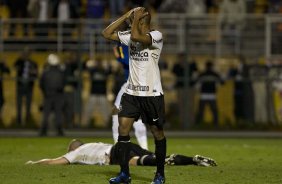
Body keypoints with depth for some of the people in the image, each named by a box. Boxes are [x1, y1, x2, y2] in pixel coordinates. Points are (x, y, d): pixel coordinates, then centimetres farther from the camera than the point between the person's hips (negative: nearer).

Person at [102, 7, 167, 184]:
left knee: (158, 132, 4)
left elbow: (136, 37, -29)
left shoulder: (156, 36, -12)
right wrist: (126, 16, 0)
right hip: (132, 93, 5)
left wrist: (136, 18, -14)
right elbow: (107, 33, 3)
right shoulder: (130, 35, 7)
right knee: (123, 128, -5)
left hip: (152, 94, -5)